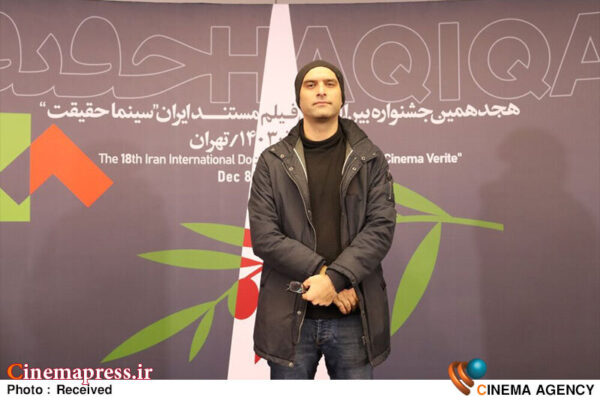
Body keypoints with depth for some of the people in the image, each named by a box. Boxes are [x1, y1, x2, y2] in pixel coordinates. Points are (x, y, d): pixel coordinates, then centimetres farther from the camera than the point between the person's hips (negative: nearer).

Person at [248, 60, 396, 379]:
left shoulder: (370, 160, 6)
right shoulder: (272, 162, 3)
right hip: (290, 317, 0)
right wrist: (325, 273, -14)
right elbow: (263, 236, -5)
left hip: (354, 317, 1)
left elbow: (381, 227, -4)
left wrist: (335, 278, -17)